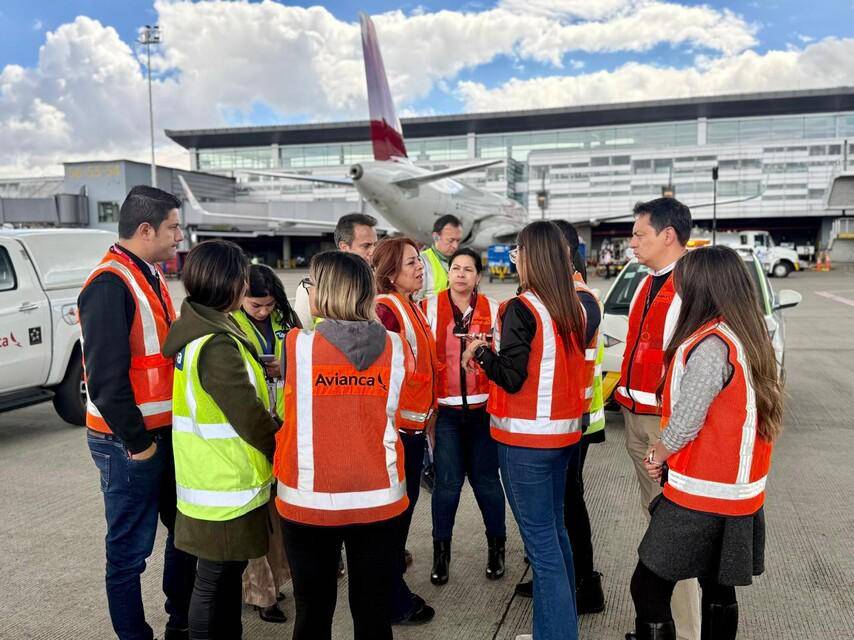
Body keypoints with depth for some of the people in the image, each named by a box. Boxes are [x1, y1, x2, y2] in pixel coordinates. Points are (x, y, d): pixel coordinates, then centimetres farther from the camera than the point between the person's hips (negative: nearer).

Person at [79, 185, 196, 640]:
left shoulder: (150, 276, 11)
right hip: (130, 441, -9)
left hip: (165, 430, 9)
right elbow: (106, 377, -22)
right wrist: (137, 442, -17)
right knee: (130, 549, 4)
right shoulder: (110, 285, -18)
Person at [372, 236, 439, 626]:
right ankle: (395, 604, 15)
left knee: (405, 504, 19)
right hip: (396, 428, -9)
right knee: (393, 512, 2)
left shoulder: (412, 308, 13)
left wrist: (427, 414, 20)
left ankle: (394, 578, 35)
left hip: (415, 426, 9)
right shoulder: (386, 309, -17)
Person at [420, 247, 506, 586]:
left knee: (486, 480, 7)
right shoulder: (429, 308, 1)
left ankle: (496, 546, 28)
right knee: (447, 482, 0)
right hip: (445, 409, -1)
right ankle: (441, 552, 19)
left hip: (483, 409, 1)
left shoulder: (493, 310, 3)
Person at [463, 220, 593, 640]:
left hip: (525, 438, -8)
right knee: (555, 531, 19)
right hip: (562, 432, 8)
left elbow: (510, 377, -19)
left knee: (540, 540, -1)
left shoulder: (521, 309, -16)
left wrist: (479, 351, -3)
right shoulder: (574, 308, 6)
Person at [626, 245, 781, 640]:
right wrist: (667, 455, 6)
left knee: (648, 588, 1)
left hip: (703, 494, -9)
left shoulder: (711, 344, -22)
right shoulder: (748, 338, 7)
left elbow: (686, 422, -22)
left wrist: (657, 455, -2)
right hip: (736, 491, 9)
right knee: (719, 590, 19)